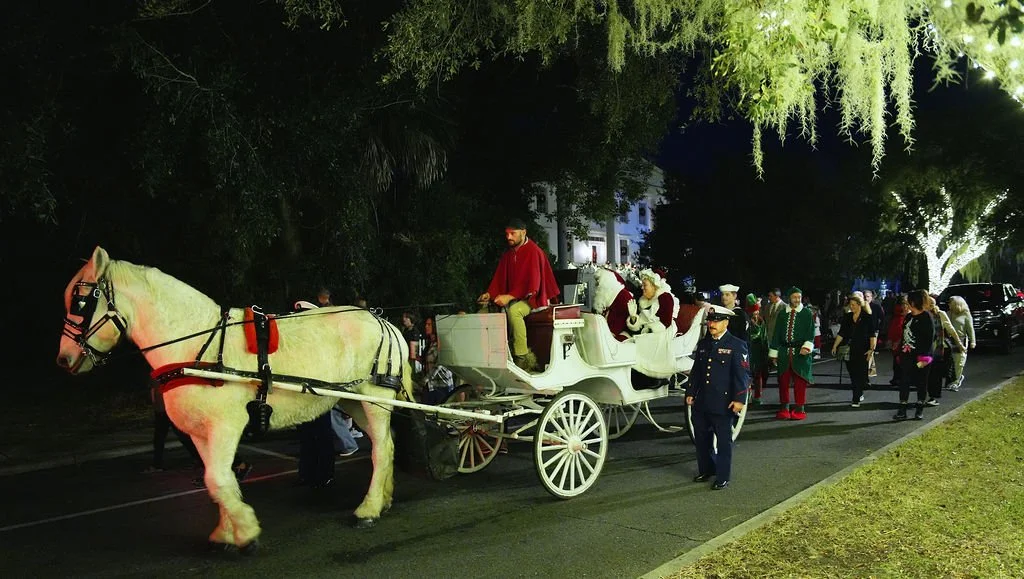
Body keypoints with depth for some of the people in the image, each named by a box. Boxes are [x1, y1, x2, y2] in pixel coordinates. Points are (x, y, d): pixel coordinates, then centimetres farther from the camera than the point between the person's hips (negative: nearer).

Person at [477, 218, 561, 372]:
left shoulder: (534, 251, -11)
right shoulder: (508, 254, 13)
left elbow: (533, 284, -19)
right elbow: (499, 278, 11)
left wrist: (510, 296, -28)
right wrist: (489, 294, -9)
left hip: (532, 298, -8)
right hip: (512, 299, 8)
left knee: (513, 310, -37)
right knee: (484, 309, -7)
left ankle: (523, 356, -32)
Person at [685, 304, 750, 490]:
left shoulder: (736, 345, -7)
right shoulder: (703, 344, 12)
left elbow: (742, 374, -11)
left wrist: (739, 399, -17)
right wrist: (690, 392, 11)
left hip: (723, 403, -6)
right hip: (701, 402, 6)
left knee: (724, 441, 5)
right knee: (701, 438, 16)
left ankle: (723, 477, 15)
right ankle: (706, 470, 33)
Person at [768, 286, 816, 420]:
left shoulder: (807, 313, 2)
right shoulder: (782, 314, 10)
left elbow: (811, 332, -4)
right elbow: (777, 333, 12)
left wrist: (807, 347, -19)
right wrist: (773, 353, 9)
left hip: (800, 352, -3)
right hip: (784, 352, 3)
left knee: (800, 381, 1)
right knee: (783, 380, 6)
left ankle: (800, 409, 11)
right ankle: (784, 408, 16)